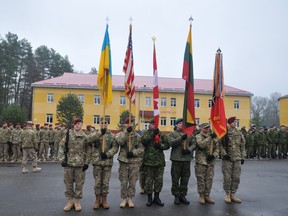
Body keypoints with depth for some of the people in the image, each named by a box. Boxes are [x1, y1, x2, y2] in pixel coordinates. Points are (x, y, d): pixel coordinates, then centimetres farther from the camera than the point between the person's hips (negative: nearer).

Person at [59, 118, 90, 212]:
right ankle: (70, 200, 24)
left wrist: (86, 162, 0)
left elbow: (88, 150, 5)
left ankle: (77, 201, 22)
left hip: (80, 164, 0)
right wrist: (62, 159, -5)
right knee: (68, 183, 9)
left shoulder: (84, 137, 0)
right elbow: (61, 147, 1)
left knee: (79, 183, 7)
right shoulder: (68, 134, -1)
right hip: (68, 163, 0)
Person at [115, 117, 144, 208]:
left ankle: (130, 198, 21)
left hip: (134, 162, 1)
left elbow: (141, 149, 3)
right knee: (124, 182, 5)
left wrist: (133, 153, -12)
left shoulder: (137, 136, 6)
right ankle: (124, 198, 20)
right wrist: (126, 132, -26)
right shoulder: (120, 134, 2)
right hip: (123, 161, -1)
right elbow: (120, 141, -21)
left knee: (132, 182, 6)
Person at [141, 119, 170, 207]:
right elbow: (143, 140, -18)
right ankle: (149, 198, 18)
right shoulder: (145, 133, 3)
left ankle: (156, 197, 22)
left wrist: (161, 146, -12)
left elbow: (167, 144, 6)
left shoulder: (162, 134, 9)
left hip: (160, 161, 3)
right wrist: (152, 133, -24)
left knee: (159, 179, 8)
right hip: (149, 160, -2)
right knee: (149, 180, 4)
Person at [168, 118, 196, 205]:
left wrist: (189, 150, -12)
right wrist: (181, 138, -22)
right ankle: (176, 195, 15)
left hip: (187, 159, 3)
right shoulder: (172, 133, 3)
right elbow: (171, 143, -13)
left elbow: (194, 144, 6)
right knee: (175, 178, 2)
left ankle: (183, 195, 22)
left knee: (185, 178, 9)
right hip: (176, 158, -3)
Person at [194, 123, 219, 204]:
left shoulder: (213, 137, 12)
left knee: (209, 179, 8)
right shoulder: (198, 136, -4)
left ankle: (207, 195, 20)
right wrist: (210, 137, -29)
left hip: (211, 162, 5)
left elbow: (217, 148, 10)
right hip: (201, 161, -4)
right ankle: (201, 196, 13)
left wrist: (214, 155, -8)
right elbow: (201, 145, -23)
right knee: (201, 179, 1)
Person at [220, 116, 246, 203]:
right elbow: (220, 145, -8)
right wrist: (224, 154, -15)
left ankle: (233, 194, 21)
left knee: (236, 178, 8)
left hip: (237, 159, 5)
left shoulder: (239, 134, 10)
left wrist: (243, 157, 12)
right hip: (227, 159, -5)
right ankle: (227, 194, 16)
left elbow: (242, 146, 15)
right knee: (227, 178, 1)